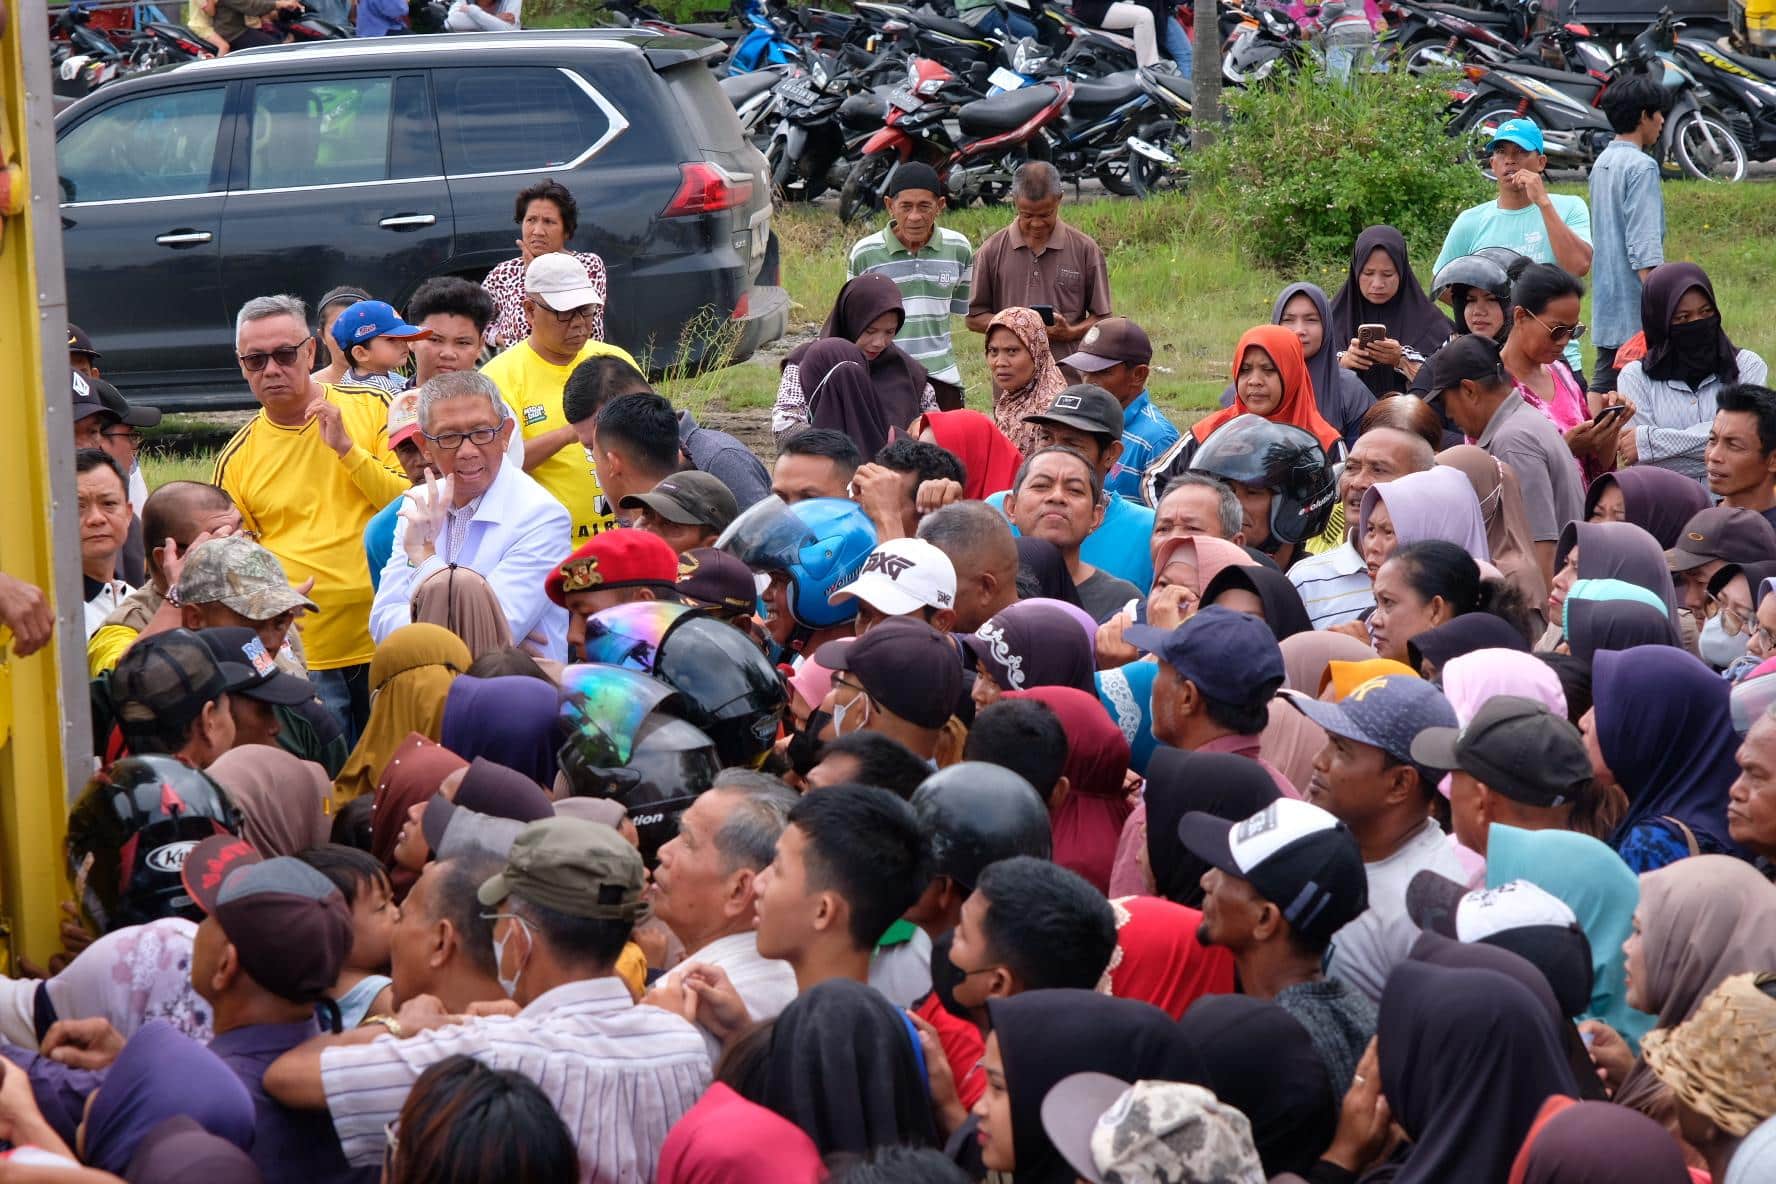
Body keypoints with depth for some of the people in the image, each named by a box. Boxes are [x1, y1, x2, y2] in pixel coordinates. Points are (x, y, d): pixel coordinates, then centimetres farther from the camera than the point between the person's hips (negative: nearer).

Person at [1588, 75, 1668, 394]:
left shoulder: (1602, 163, 14)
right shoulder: (1641, 166, -13)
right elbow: (1644, 247, -19)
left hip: (1606, 305, 9)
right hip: (1635, 307, -9)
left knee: (1604, 384, 8)